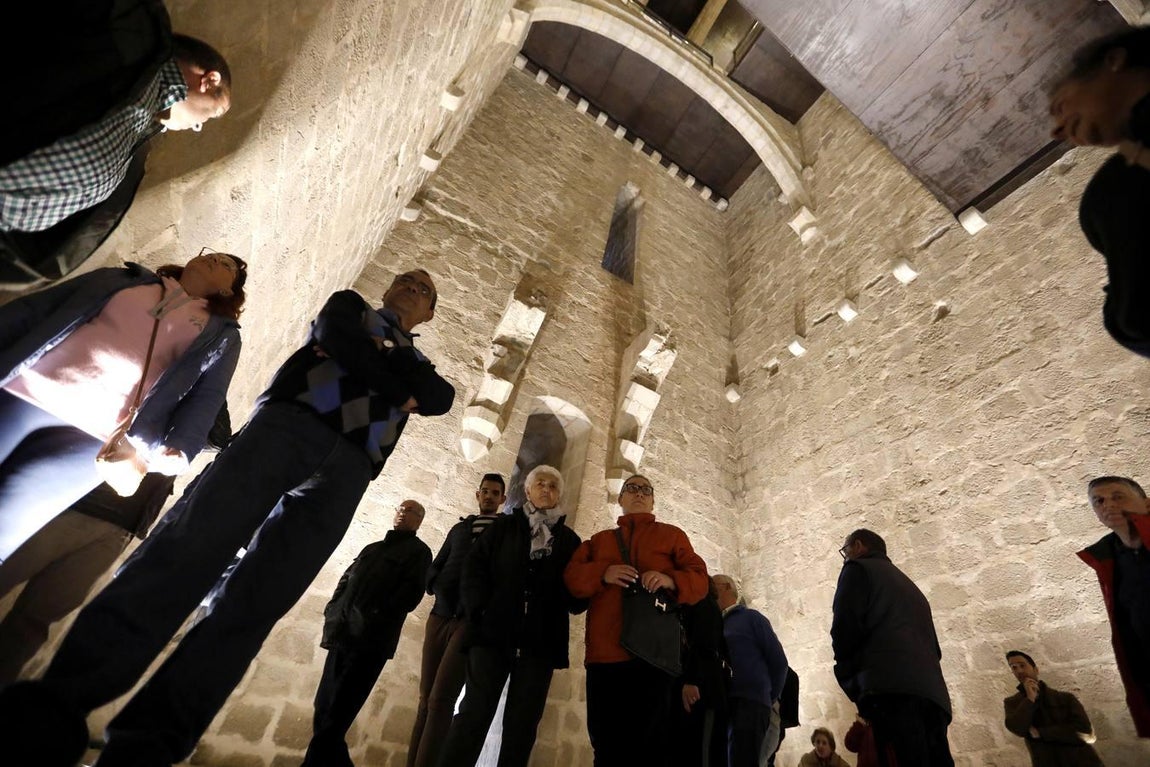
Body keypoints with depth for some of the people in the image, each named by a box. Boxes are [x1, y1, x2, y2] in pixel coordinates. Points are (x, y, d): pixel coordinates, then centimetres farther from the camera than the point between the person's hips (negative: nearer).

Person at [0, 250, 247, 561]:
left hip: (95, 436, -2)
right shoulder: (123, 277, 19)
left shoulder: (222, 335, 13)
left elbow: (207, 397, 1)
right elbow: (33, 308, 15)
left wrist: (179, 450, -15)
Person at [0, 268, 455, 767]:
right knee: (197, 537, -20)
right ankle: (59, 699, -17)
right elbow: (336, 337, 4)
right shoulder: (349, 305, 27)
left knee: (260, 598, -12)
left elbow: (441, 398, 10)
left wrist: (385, 352, 2)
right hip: (291, 422, -1)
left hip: (347, 464, 2)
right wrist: (400, 388, 3)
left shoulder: (418, 364, 32)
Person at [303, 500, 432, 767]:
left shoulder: (418, 551, 4)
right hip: (343, 635, 6)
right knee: (324, 708, 7)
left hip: (370, 641, -6)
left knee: (334, 714, -6)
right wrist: (333, 611, 5)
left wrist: (374, 620, -15)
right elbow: (346, 579, 22)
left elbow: (411, 594, -8)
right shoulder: (371, 548, 24)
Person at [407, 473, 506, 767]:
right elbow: (434, 569, 16)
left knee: (441, 699, -11)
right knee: (427, 699, 6)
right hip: (440, 615, 5)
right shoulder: (459, 528, 18)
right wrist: (439, 589, -3)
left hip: (473, 620, -4)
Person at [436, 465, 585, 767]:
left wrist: (574, 600, -14)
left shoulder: (569, 539, 13)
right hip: (494, 632, -1)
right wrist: (480, 609, -11)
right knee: (474, 713, -5)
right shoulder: (504, 526, 11)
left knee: (522, 723, 6)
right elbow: (474, 566, 2)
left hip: (540, 641, 1)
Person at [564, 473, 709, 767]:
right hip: (604, 654, 2)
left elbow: (699, 580, 7)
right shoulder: (598, 540, 23)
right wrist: (603, 574, -12)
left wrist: (670, 580, -15)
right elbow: (572, 577, 10)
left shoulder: (671, 535, 17)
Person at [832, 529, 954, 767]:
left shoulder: (857, 568, 8)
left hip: (891, 687, -8)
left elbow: (845, 627, -7)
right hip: (932, 691, 8)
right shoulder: (909, 585, 32)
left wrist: (847, 673, 7)